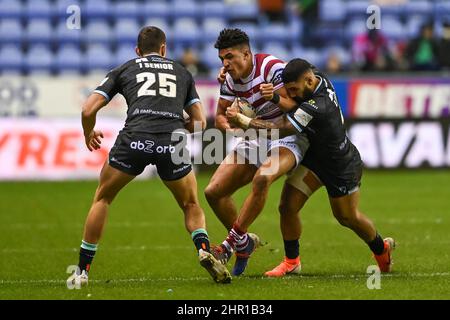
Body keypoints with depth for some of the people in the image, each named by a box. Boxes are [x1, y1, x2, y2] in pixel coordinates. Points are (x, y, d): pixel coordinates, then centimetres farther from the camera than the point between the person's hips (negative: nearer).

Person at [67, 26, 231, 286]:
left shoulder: (124, 70, 25)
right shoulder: (182, 72, 29)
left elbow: (88, 110, 16)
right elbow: (199, 121, 23)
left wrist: (89, 134, 37)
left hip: (135, 138, -1)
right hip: (172, 143, 1)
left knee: (102, 198, 22)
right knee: (191, 205, 22)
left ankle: (83, 270, 19)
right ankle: (204, 249, -7)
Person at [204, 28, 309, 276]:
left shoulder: (272, 67, -19)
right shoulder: (230, 79, -1)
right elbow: (220, 116, 7)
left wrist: (277, 98, -43)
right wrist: (229, 126, -16)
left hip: (288, 138, -7)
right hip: (255, 139, 7)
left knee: (261, 179, -37)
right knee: (213, 192, -4)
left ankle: (234, 239, -26)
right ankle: (243, 244, 15)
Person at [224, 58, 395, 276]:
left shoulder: (316, 107, -38)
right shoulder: (320, 80, -13)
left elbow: (281, 129, -36)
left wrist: (243, 121, -34)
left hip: (341, 167, -8)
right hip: (314, 158, 8)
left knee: (348, 218, 13)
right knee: (288, 207, -4)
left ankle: (381, 248, 41)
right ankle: (292, 262, 11)